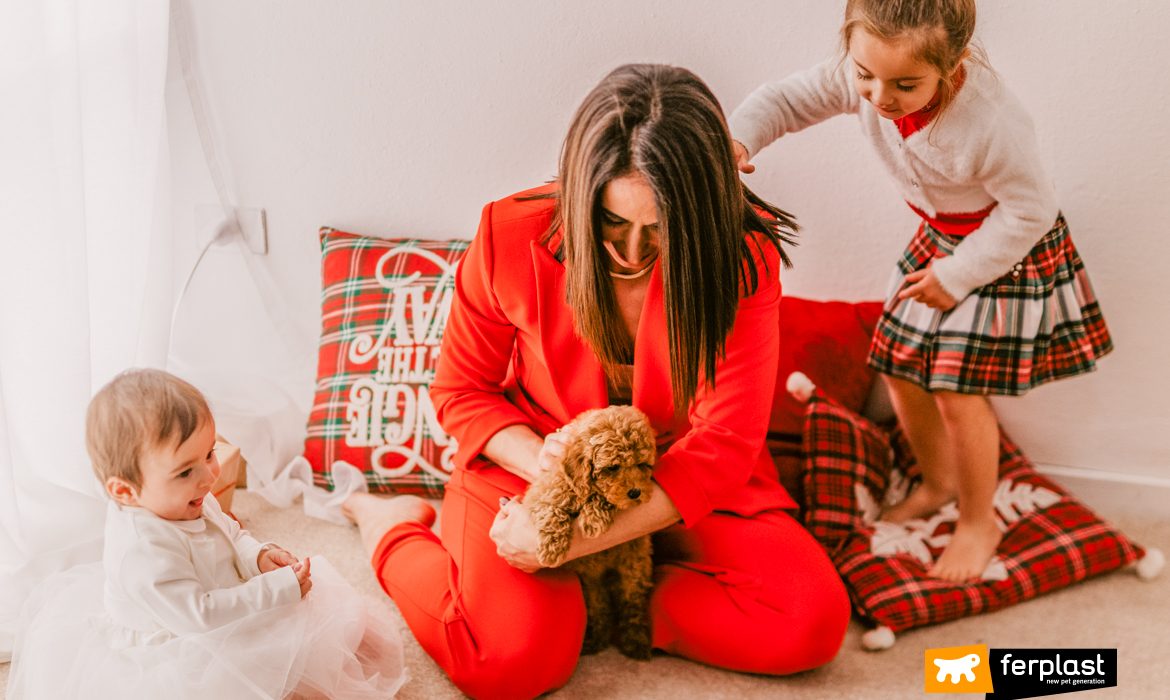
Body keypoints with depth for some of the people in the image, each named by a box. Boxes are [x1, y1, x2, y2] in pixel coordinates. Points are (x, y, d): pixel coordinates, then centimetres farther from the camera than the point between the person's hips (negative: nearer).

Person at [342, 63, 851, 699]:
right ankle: (395, 528, 4)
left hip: (679, 477, 2)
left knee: (812, 621, -18)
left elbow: (723, 443, -21)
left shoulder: (742, 259, -19)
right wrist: (539, 460, -24)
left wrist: (572, 540, -29)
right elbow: (460, 392, -3)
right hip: (528, 459, -1)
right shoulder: (514, 233, -18)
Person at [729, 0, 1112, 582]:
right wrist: (740, 137, -30)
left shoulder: (990, 123, -37)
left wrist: (957, 276, -19)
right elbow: (789, 98, -9)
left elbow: (1031, 210, -24)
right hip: (939, 239, 7)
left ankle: (979, 523, 17)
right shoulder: (859, 82, -21)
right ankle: (938, 482, 38)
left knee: (958, 392, -8)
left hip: (1007, 252, -6)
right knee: (901, 370, 11)